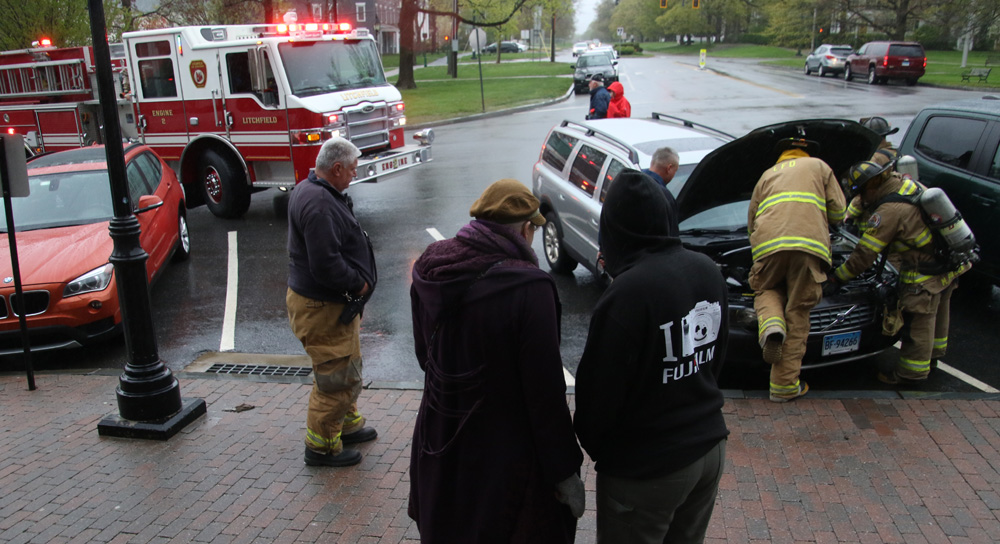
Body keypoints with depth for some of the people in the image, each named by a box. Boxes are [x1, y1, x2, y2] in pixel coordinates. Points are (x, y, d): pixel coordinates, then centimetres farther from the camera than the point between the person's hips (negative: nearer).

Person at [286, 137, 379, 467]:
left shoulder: (312, 190, 9)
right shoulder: (318, 205, -26)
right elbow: (326, 265, -32)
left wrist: (357, 282, 10)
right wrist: (358, 285, -16)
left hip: (334, 303, 11)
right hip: (321, 307, -11)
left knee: (348, 367, 24)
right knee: (336, 378, 1)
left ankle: (346, 424, 41)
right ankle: (321, 446, 16)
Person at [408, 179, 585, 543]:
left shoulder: (431, 269, -6)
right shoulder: (529, 288, -26)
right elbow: (545, 392, -22)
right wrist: (565, 471, -11)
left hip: (438, 451, 6)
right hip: (503, 458, -6)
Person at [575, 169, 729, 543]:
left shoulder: (627, 292, -27)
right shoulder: (708, 271, -4)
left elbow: (601, 386, -18)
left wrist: (591, 440, 0)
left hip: (646, 466, -7)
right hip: (711, 446, 7)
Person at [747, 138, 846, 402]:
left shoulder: (767, 175, 32)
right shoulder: (819, 167, 27)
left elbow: (752, 219, 32)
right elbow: (838, 212, 22)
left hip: (768, 245, 1)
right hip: (809, 245, -1)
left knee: (766, 290, 26)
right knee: (798, 314, 4)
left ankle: (771, 326, -9)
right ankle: (785, 385, 4)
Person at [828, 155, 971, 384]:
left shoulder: (888, 212, -25)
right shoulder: (906, 183, -1)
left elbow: (864, 255, -21)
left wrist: (837, 278, -12)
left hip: (927, 274, -10)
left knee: (918, 320, 3)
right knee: (937, 311, 26)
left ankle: (912, 371, 15)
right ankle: (934, 352, 46)